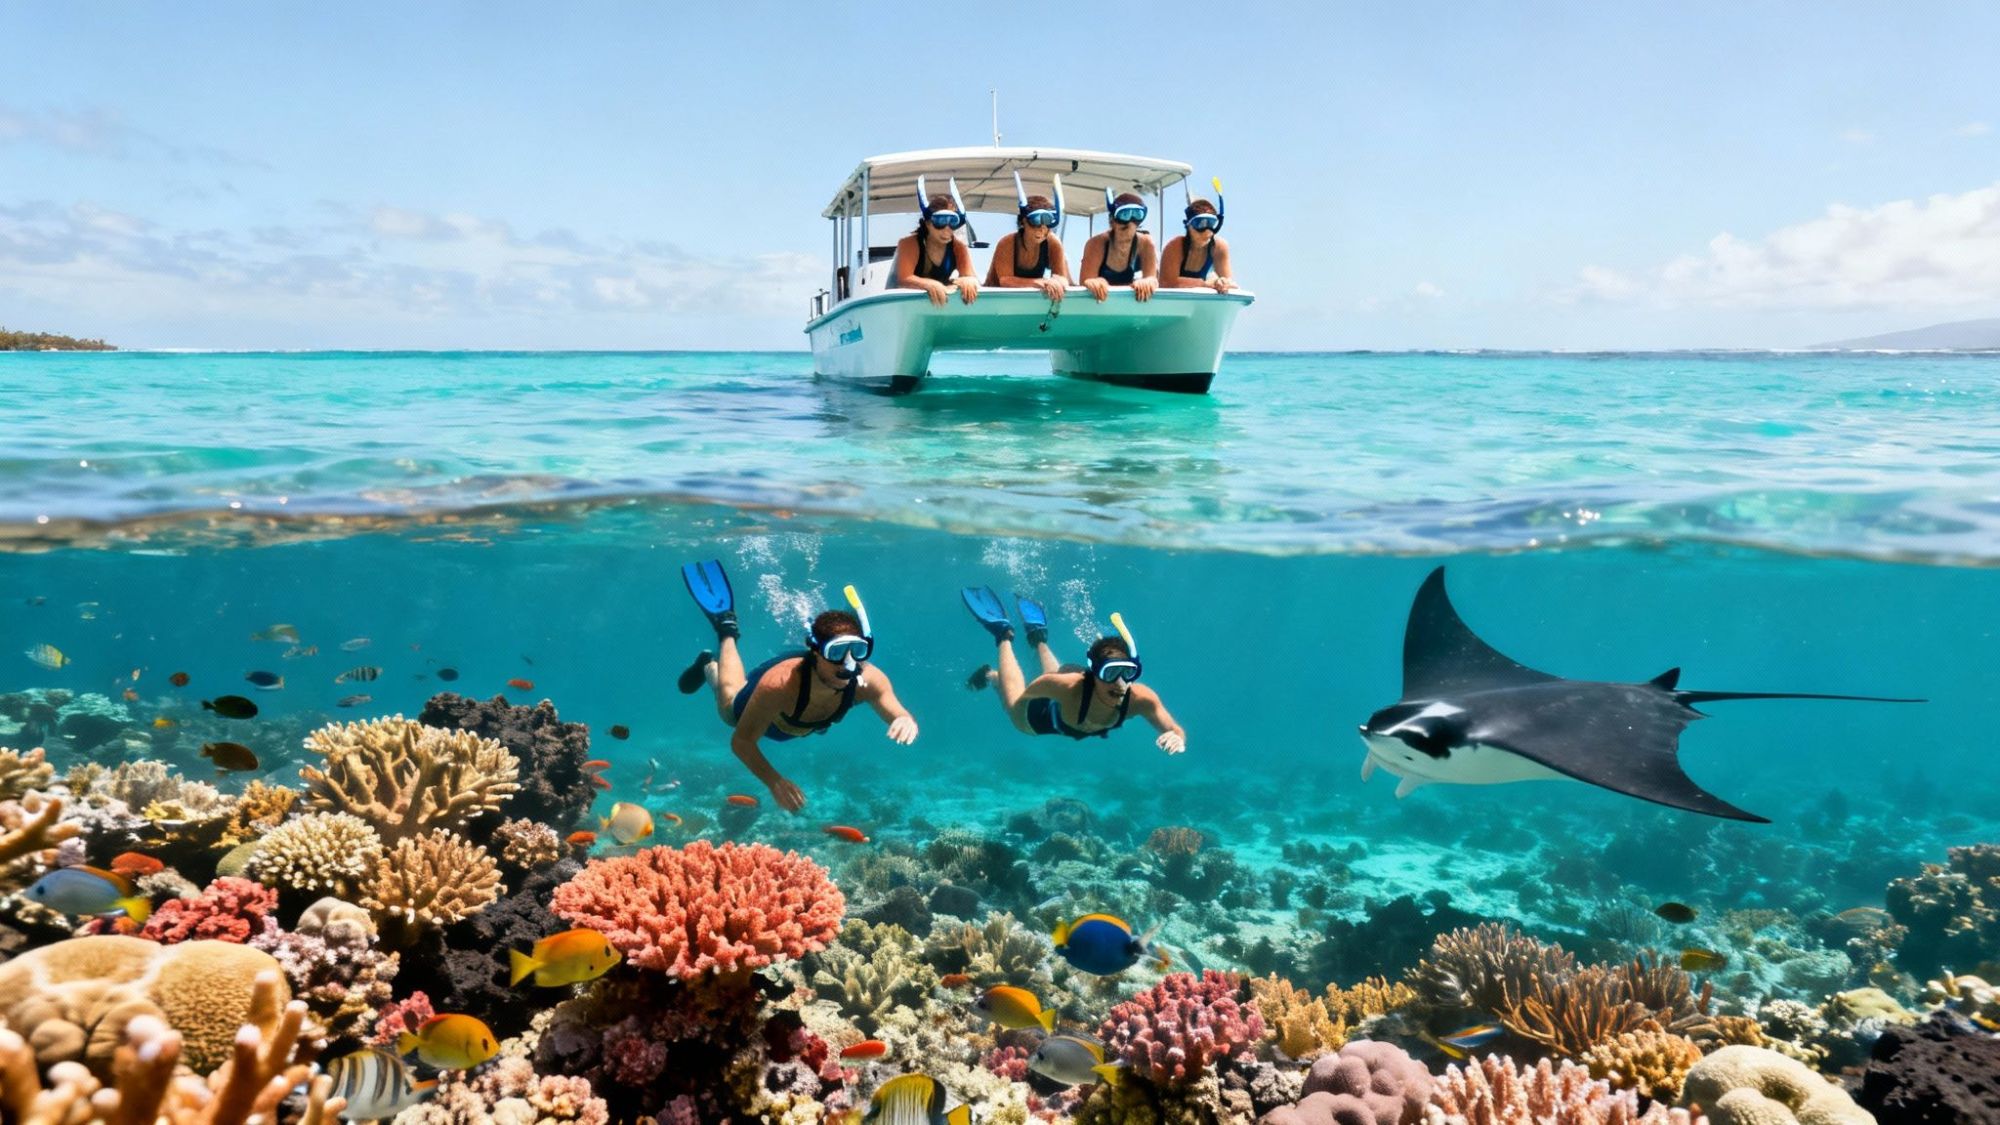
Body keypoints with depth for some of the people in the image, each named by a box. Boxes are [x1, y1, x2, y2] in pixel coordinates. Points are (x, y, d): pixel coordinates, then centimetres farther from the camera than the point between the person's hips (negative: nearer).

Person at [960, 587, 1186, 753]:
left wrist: (1177, 738, -54)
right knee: (1013, 704, 30)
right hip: (1044, 718, -4)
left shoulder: (1140, 698, -42)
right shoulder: (1069, 685, -48)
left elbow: (1176, 731, -34)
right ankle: (1004, 635, 42)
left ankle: (1039, 639, 57)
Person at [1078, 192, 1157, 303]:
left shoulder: (1145, 243, -12)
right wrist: (1092, 283, -49)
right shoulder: (1097, 245, -18)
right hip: (1100, 299, -2)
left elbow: (1152, 279, -20)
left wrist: (1147, 283, -44)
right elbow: (1085, 282, -24)